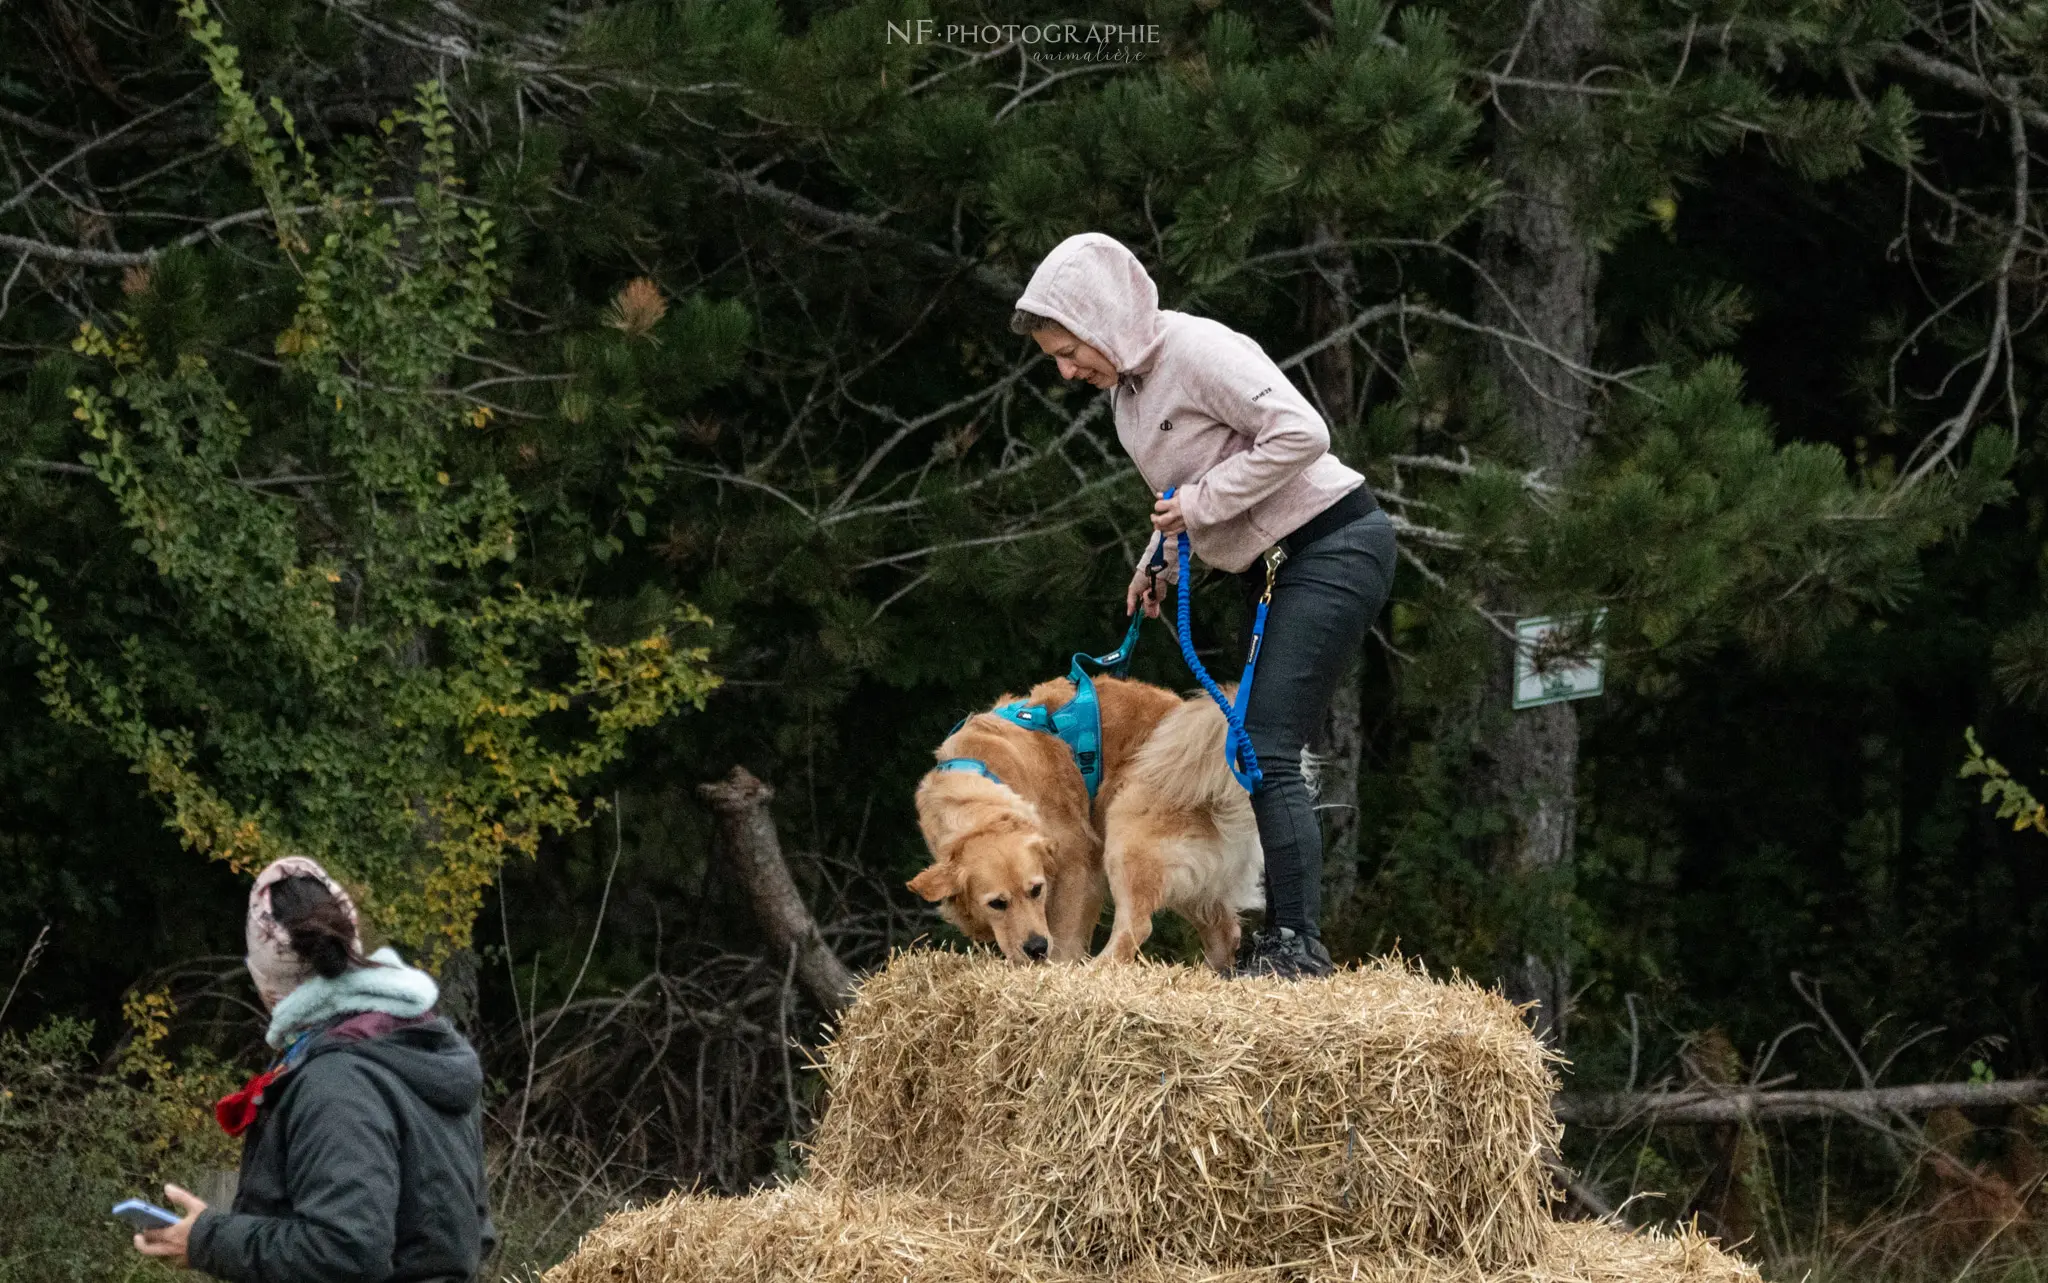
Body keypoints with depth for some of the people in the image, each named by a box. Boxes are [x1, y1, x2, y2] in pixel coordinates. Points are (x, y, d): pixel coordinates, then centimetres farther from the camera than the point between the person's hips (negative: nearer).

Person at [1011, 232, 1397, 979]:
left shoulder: (1199, 352, -18)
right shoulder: (1126, 383, 11)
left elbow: (1300, 433, -26)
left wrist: (1203, 500, -21)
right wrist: (1156, 563, 12)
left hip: (1333, 545, -10)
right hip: (1282, 567, 10)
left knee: (1268, 750, -15)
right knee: (1264, 754, 8)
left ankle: (1297, 944, -17)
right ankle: (1284, 942, 9)